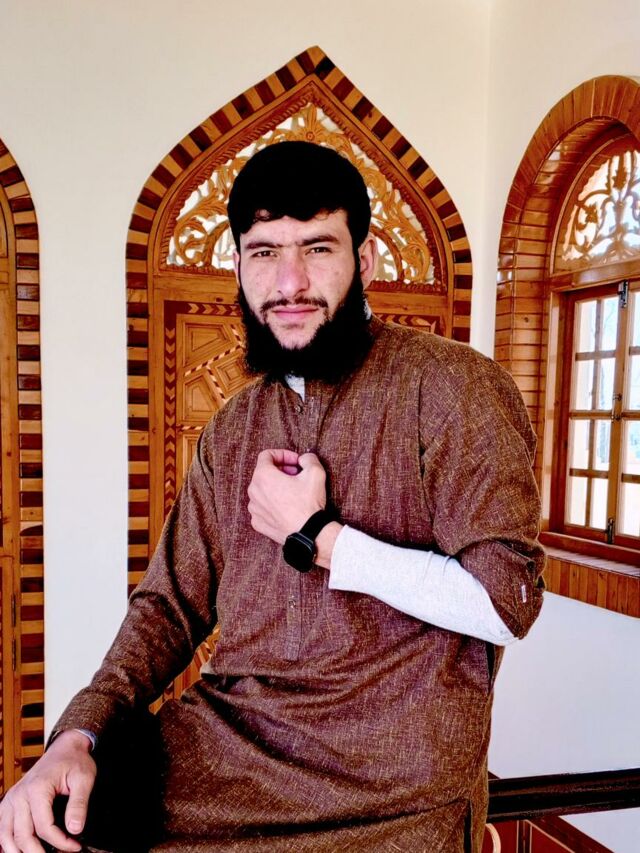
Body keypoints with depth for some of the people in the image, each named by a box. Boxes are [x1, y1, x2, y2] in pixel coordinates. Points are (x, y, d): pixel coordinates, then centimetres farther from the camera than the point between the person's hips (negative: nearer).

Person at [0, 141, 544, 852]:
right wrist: (78, 734, -7)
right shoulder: (230, 431, 10)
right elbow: (173, 603, 10)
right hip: (223, 734, 5)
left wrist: (316, 538, -13)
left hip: (388, 773, -4)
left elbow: (506, 601, -15)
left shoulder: (450, 386, -10)